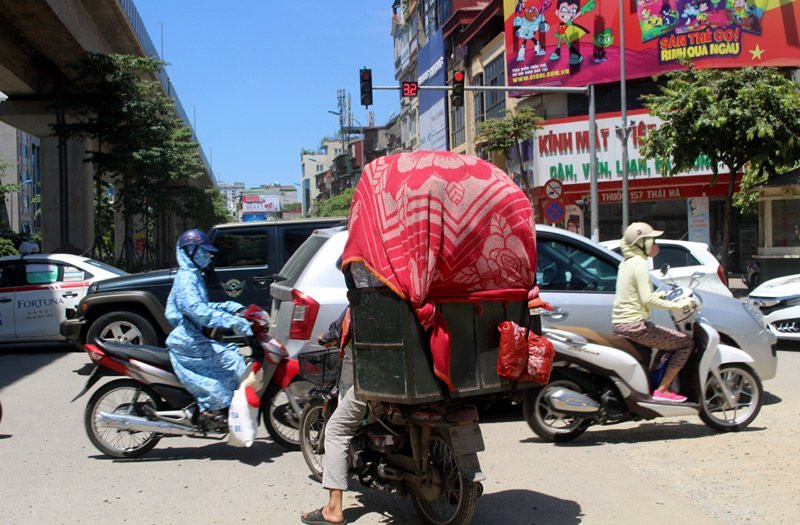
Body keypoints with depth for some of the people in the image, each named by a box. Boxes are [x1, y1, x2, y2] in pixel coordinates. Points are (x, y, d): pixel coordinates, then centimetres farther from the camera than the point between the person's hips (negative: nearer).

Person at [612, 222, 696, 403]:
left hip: (619, 325, 10)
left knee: (668, 340, 28)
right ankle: (662, 391, -5)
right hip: (635, 325, -10)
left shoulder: (626, 262, 15)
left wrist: (659, 294, 24)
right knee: (686, 343, -4)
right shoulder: (640, 263, -13)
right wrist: (677, 305, -16)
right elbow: (647, 299, -21)